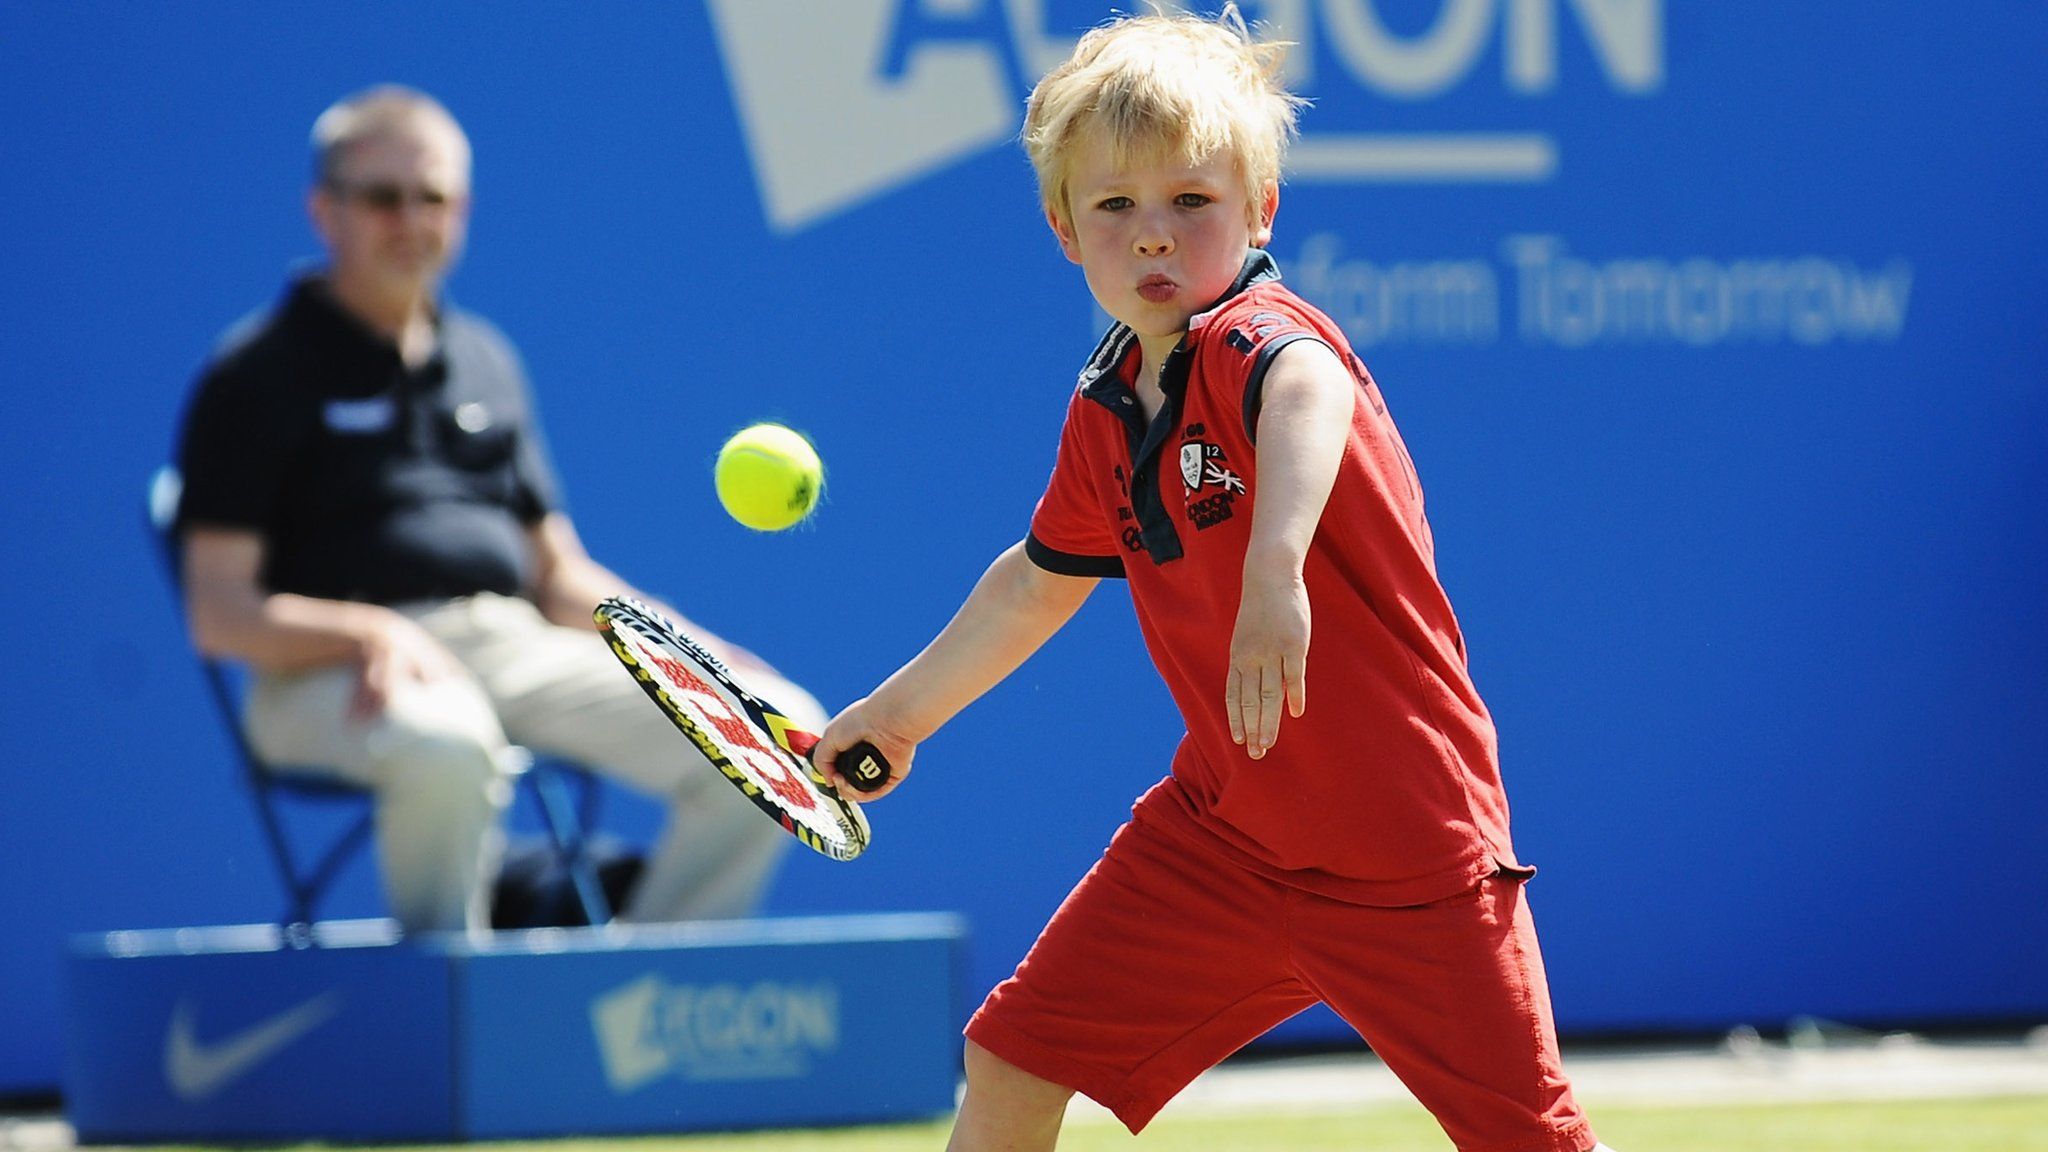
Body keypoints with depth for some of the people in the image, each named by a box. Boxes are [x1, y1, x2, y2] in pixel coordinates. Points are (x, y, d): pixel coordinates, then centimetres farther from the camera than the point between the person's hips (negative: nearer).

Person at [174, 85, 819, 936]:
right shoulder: (257, 377, 3)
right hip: (332, 674, -6)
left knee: (779, 730, -12)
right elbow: (219, 614, -4)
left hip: (515, 646, 6)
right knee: (446, 746, -42)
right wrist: (369, 633, -22)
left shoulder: (485, 362, 22)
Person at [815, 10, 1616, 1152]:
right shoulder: (1106, 413, 5)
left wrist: (1277, 568, -67)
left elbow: (1307, 390, -48)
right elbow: (1040, 581, 25)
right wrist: (900, 712, 36)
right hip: (1223, 827, 7)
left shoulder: (1260, 335, -21)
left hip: (1408, 843, -7)